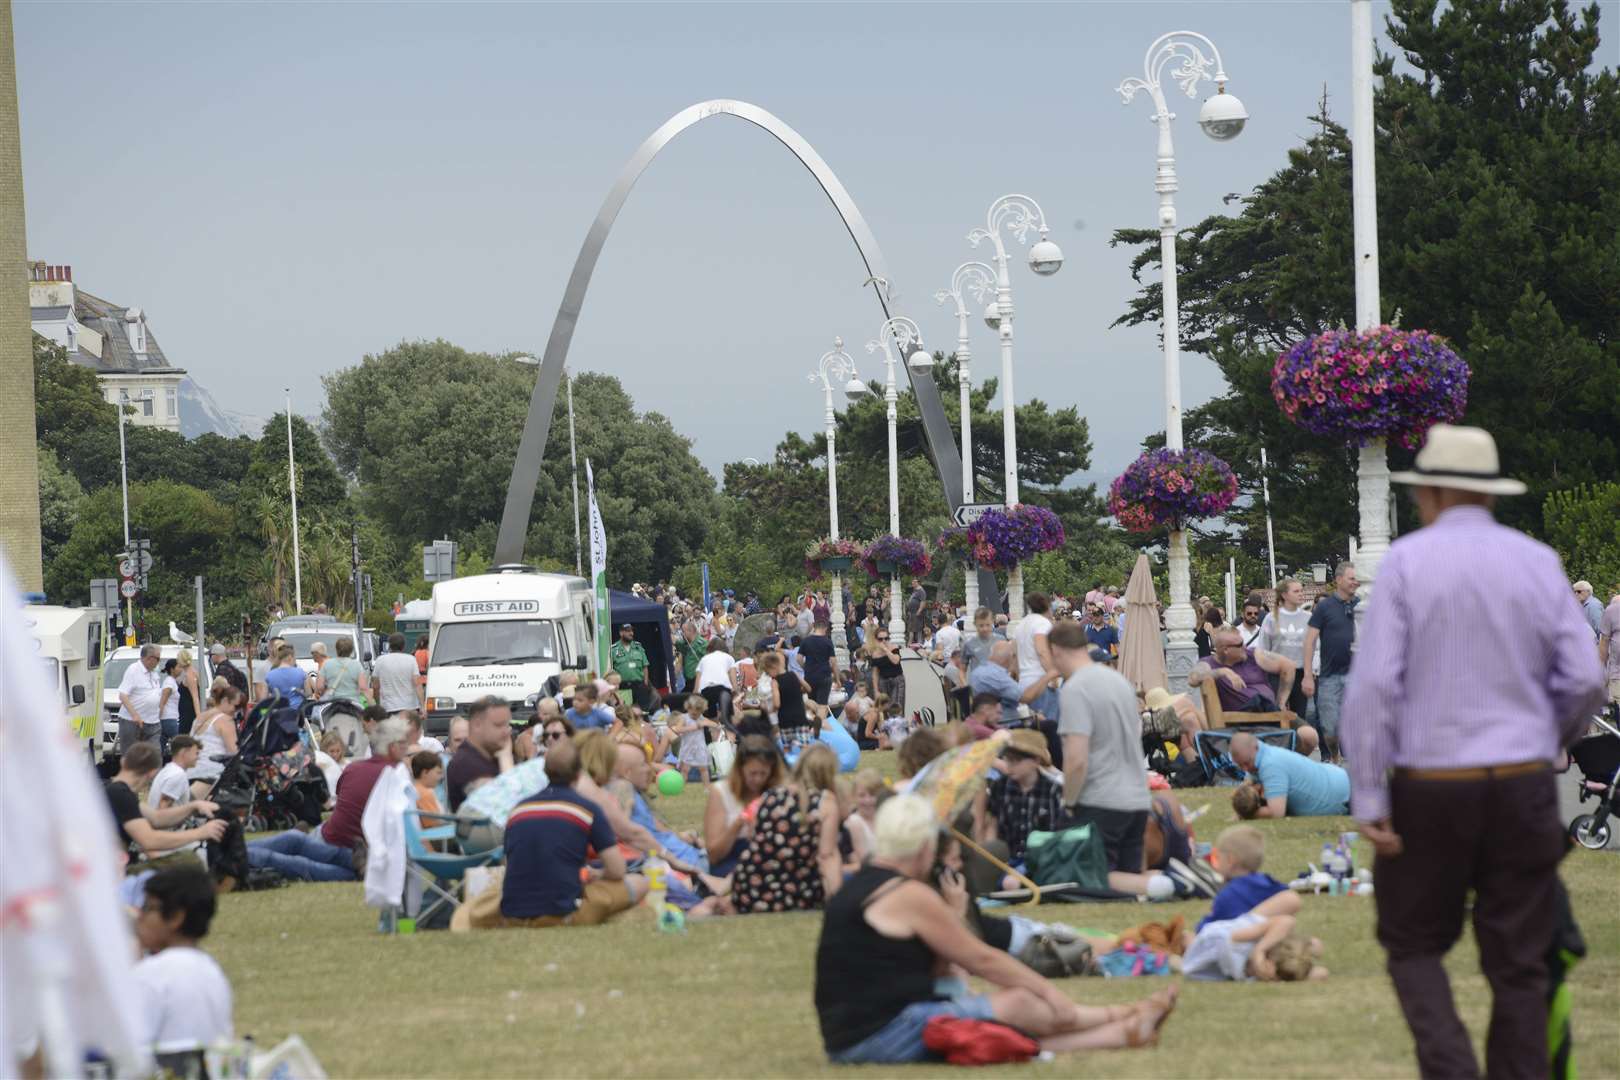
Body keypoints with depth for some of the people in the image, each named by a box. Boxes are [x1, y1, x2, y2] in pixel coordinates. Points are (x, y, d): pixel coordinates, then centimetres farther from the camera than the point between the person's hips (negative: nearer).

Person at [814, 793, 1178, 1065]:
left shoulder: (858, 887, 15)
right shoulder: (909, 895, -14)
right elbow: (981, 959, -6)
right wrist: (1048, 990, 3)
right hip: (888, 1034, -9)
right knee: (1017, 1005, -5)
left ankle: (1123, 1031, 12)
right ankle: (1124, 1019, 14)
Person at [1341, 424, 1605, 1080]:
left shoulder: (1405, 562, -5)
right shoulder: (1538, 562, 2)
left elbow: (1373, 685, -12)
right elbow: (1583, 681, -1)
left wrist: (1367, 800, -9)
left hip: (1429, 787, -2)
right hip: (1523, 787, 2)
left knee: (1413, 946, 13)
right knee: (1519, 965, 9)